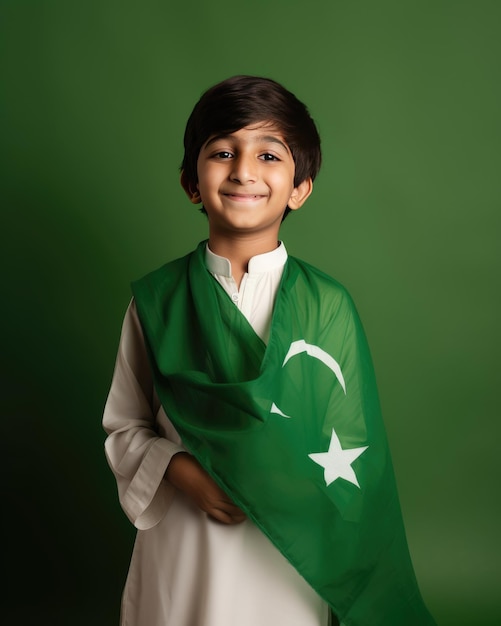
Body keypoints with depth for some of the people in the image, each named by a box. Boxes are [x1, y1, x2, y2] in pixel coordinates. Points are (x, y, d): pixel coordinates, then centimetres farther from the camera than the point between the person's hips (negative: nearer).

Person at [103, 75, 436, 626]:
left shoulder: (326, 305, -7)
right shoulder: (155, 300, -4)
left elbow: (347, 456, -4)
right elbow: (125, 427, 1)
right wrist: (181, 471, -15)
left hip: (290, 556, 0)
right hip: (180, 553, 1)